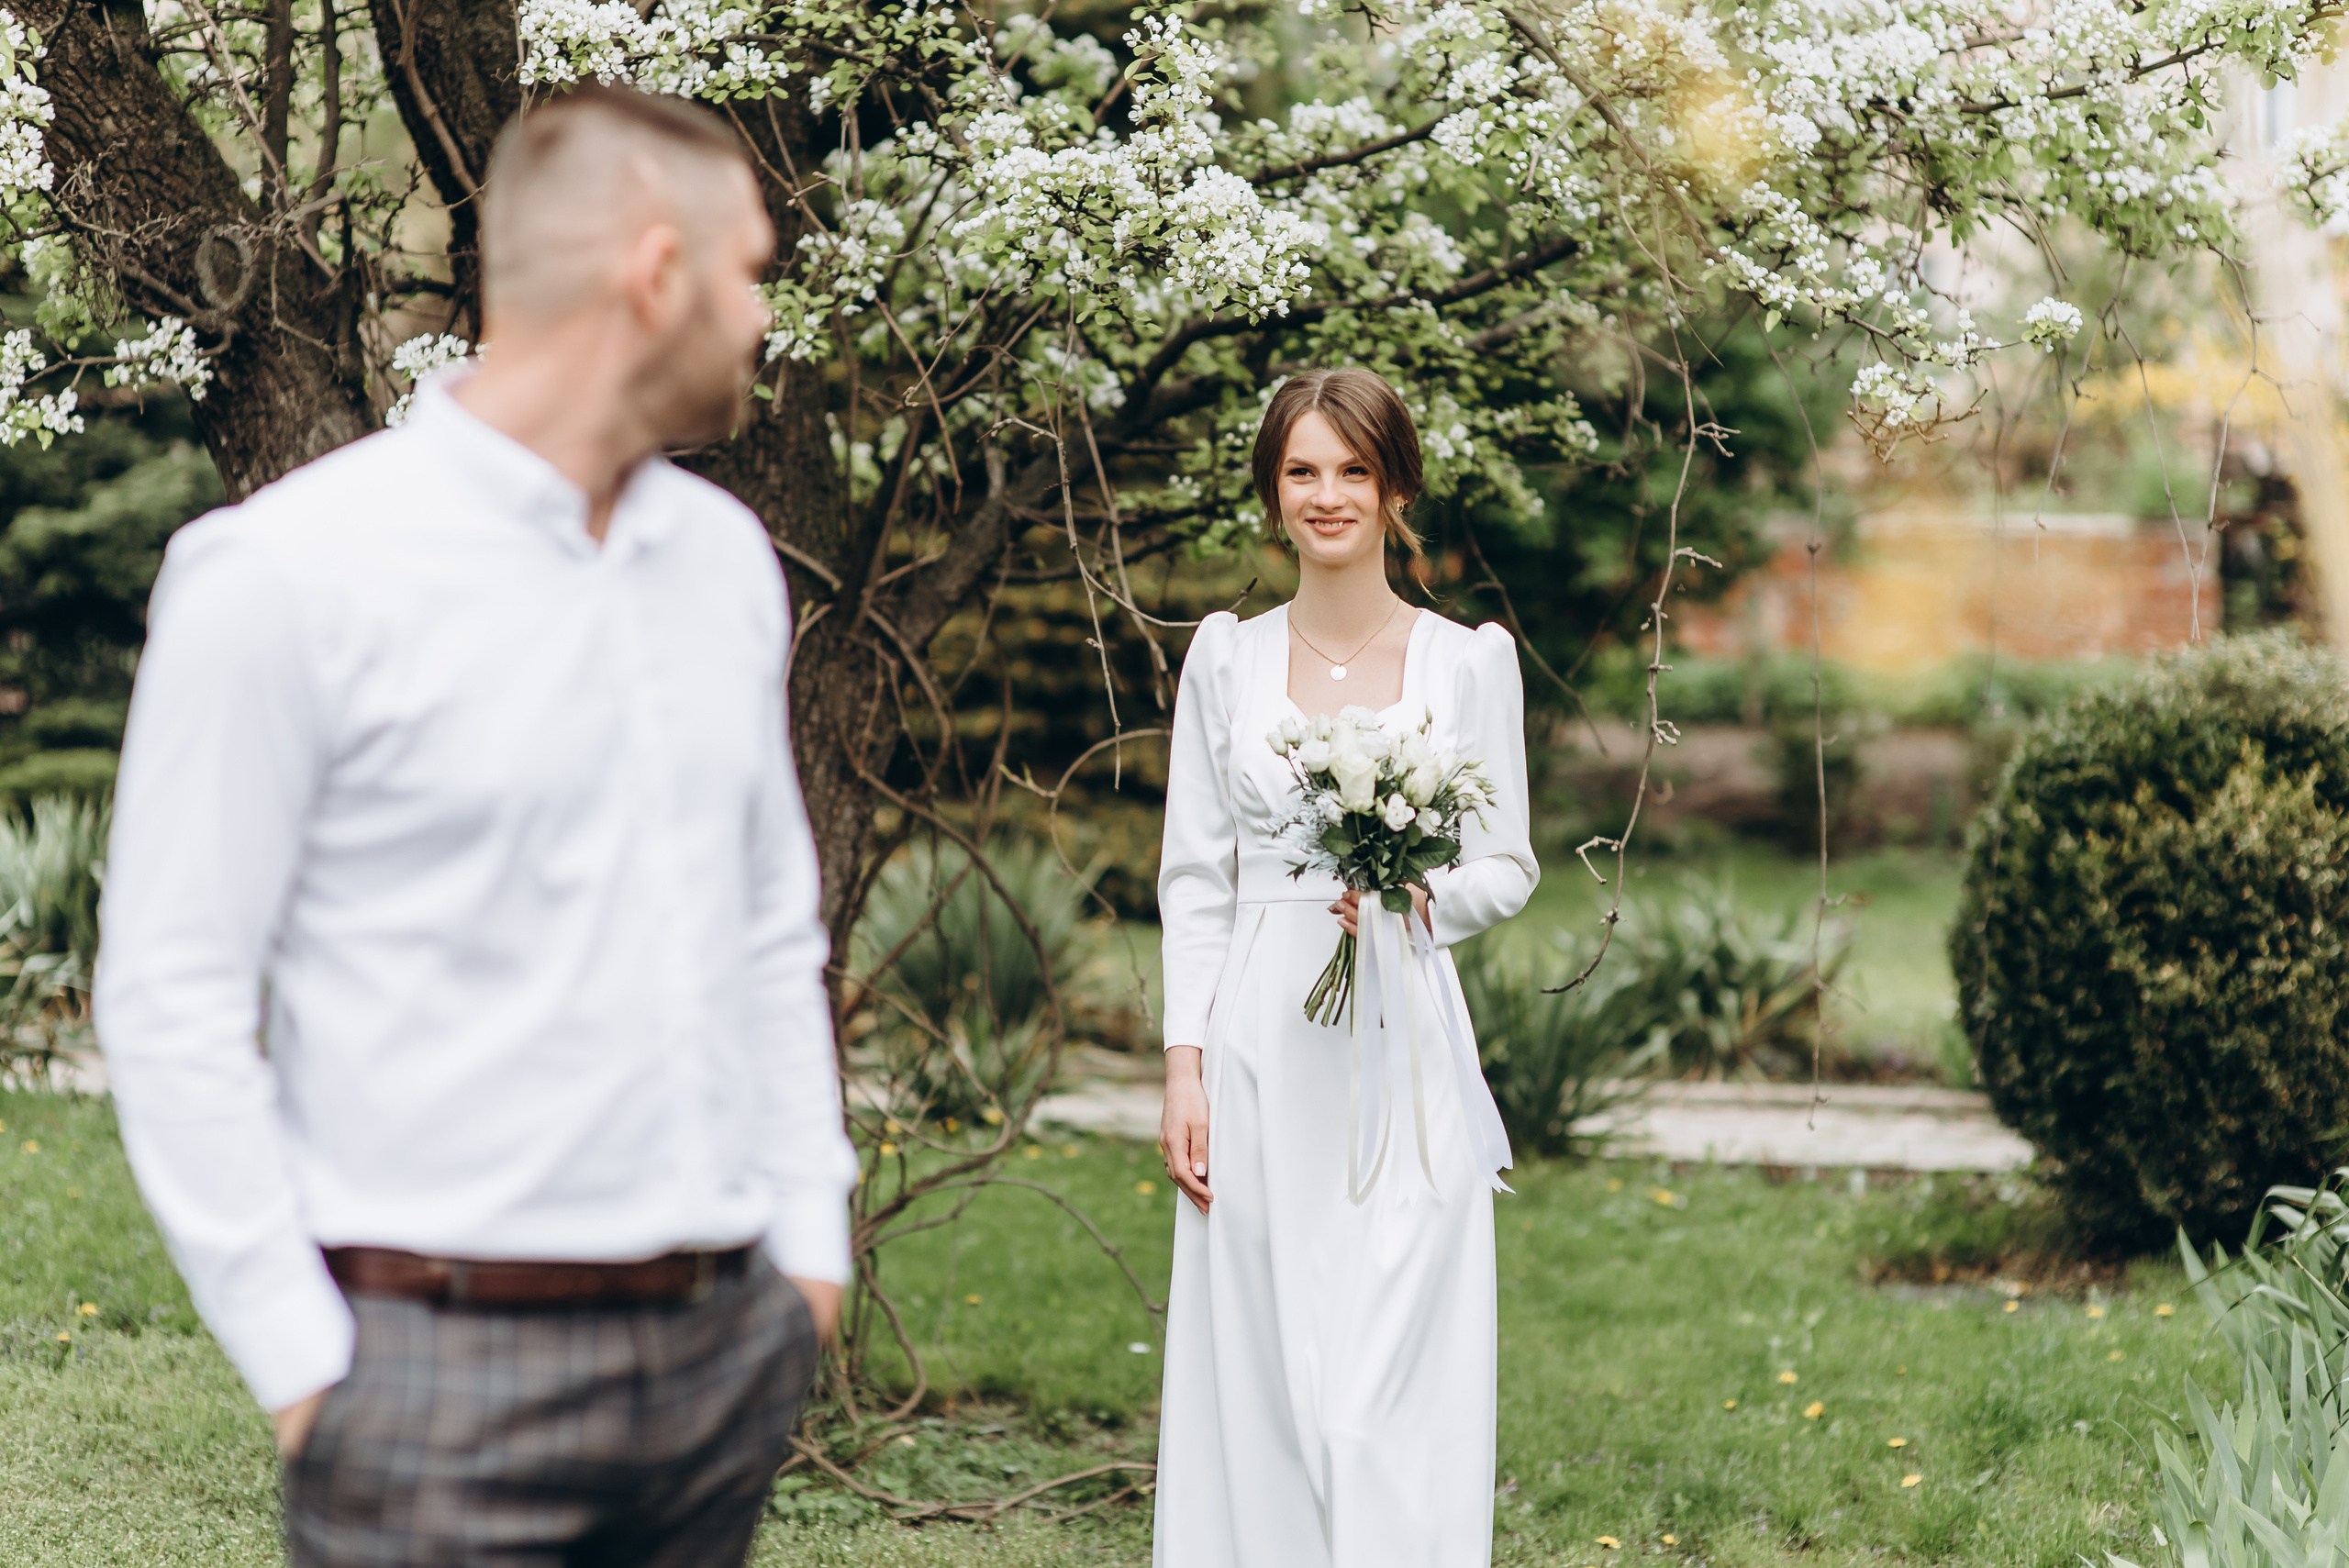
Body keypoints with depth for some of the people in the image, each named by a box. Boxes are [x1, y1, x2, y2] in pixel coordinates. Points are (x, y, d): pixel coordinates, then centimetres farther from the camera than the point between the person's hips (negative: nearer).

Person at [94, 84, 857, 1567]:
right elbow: (173, 996, -8)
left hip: (732, 1350, 6)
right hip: (446, 1375, -5)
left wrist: (809, 1235, 13)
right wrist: (300, 1362, -10)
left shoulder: (727, 558, 12)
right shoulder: (289, 571, -7)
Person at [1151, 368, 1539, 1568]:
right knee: (1259, 1366, 2)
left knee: (1389, 1370, -5)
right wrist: (1183, 1066, -1)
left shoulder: (1469, 661, 4)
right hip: (1258, 1050, 1)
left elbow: (1508, 867, 7)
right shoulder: (1227, 656, 7)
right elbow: (1194, 878, 7)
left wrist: (1425, 901, -15)